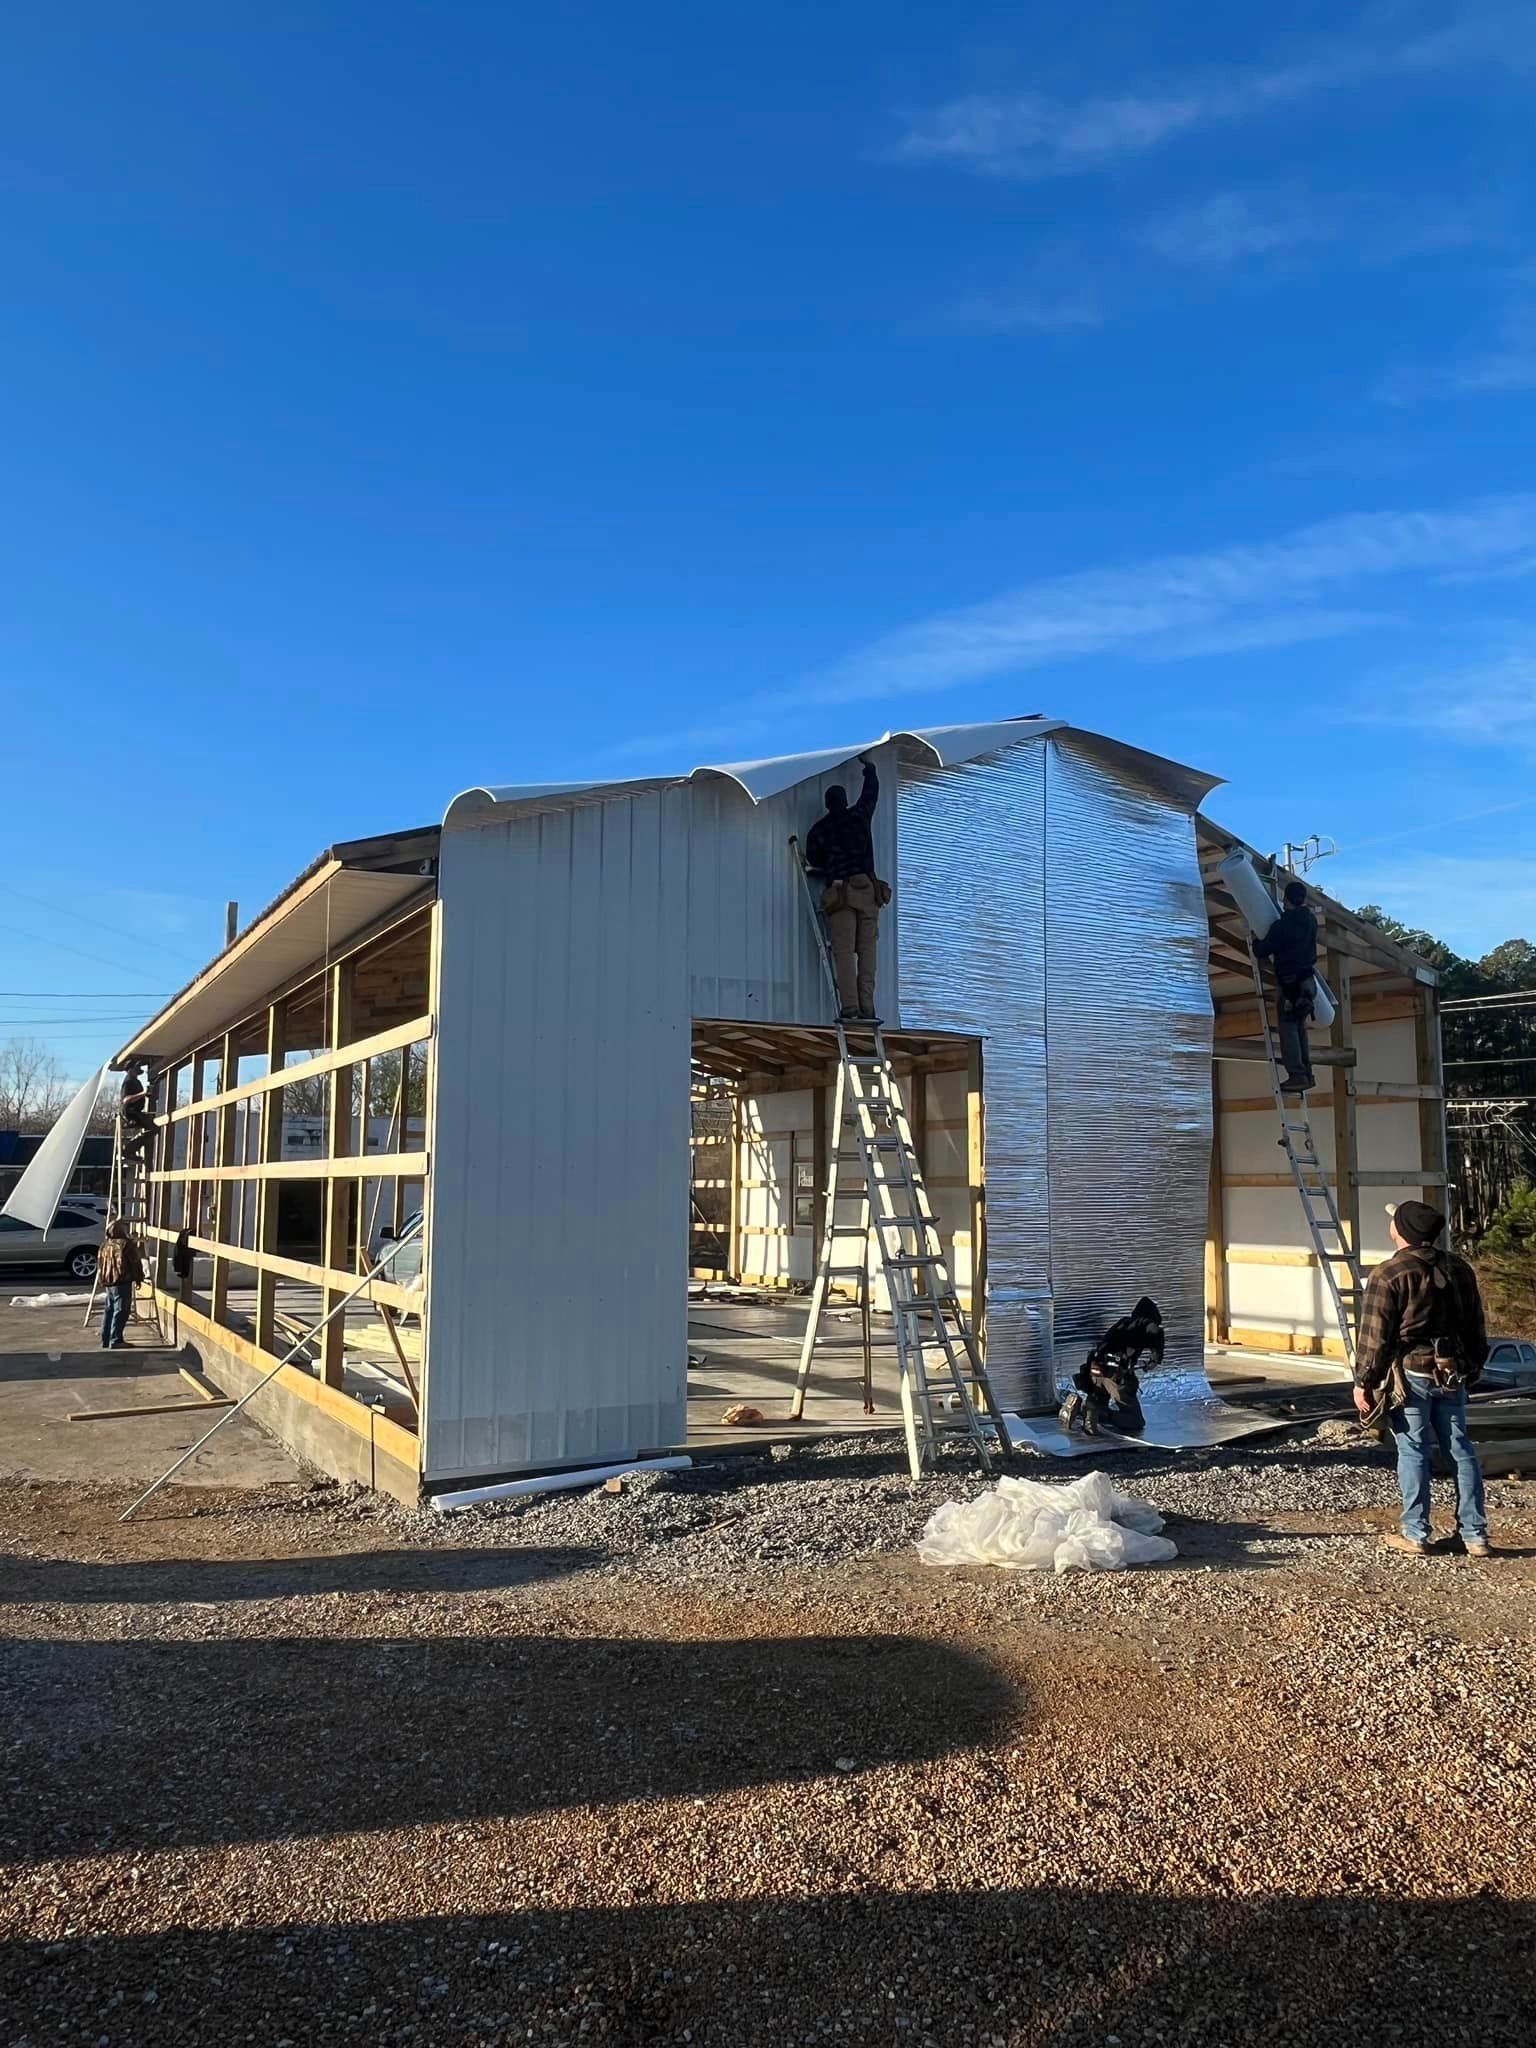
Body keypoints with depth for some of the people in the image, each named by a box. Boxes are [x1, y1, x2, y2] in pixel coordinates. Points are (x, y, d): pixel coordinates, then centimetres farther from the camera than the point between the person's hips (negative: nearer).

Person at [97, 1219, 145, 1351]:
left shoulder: (105, 1246, 11)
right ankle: (115, 1340, -6)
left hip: (107, 1283, 7)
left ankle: (105, 1340, 18)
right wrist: (138, 1278, 3)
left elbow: (100, 1265, 17)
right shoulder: (127, 1244, -11)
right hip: (122, 1283, -7)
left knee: (108, 1311, 15)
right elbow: (136, 1263, -10)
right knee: (120, 1311, -4)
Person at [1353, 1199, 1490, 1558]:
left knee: (1413, 1452, 1)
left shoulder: (1389, 1275, -13)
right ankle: (1475, 1534, 15)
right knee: (1460, 1450, 11)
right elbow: (1477, 1327, 14)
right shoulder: (1459, 1269, 7)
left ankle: (1415, 1535, 7)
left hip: (1410, 1374, -5)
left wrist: (1362, 1382, -5)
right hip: (1453, 1374, 5)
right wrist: (1473, 1369, 25)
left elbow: (1374, 1335, -12)